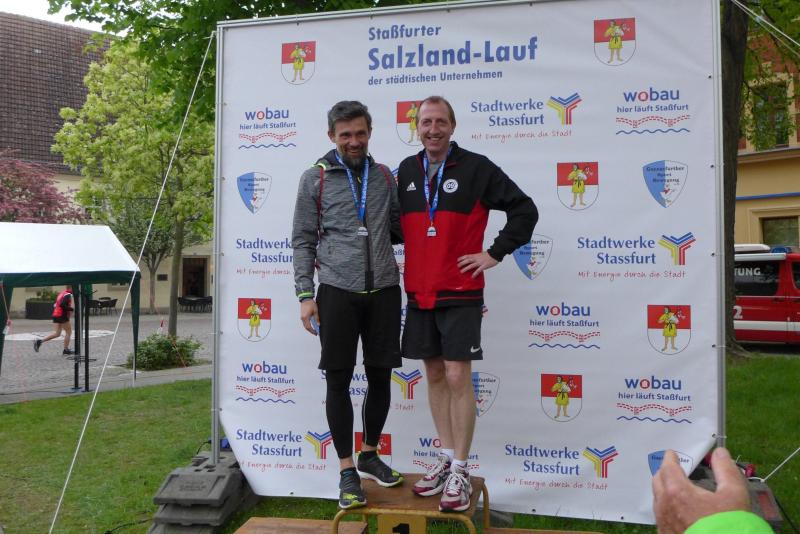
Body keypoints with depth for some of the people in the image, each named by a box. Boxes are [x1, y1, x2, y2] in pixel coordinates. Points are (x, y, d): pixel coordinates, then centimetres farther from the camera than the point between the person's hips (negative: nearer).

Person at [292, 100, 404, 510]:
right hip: (338, 291, -3)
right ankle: (347, 471, 14)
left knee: (380, 376, 10)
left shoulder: (384, 176, 11)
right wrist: (305, 296, -5)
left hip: (384, 291, 3)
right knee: (339, 380, 2)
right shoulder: (315, 179, 2)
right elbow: (303, 242, 1)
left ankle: (370, 455, 29)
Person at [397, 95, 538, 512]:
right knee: (435, 376, 10)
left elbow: (525, 210, -3)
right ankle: (446, 458, 21)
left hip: (460, 293, -4)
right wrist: (404, 261, 10)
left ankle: (460, 470, 4)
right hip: (418, 293, 5)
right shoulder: (407, 170, 9)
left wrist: (495, 253, -7)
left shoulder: (476, 167, -4)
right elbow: (398, 223, 22)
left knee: (457, 378, -6)